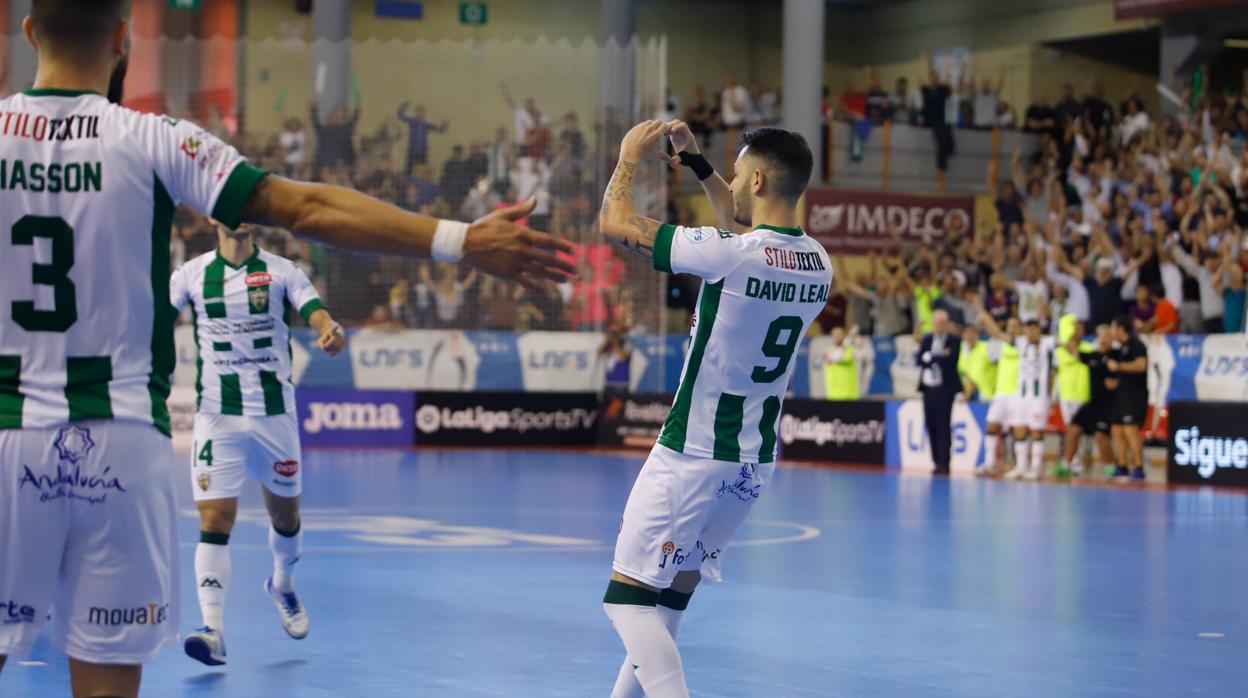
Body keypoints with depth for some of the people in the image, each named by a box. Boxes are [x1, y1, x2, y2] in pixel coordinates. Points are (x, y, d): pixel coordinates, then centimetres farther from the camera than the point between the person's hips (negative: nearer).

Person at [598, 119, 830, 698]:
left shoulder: (726, 254, -21)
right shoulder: (818, 264, 2)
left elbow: (615, 223, -9)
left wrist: (630, 157, 7)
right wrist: (695, 161, 28)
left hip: (691, 455, -8)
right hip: (756, 462, 8)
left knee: (628, 595, -2)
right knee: (673, 590, 20)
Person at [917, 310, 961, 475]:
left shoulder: (954, 341, -2)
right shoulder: (927, 340, 13)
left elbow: (951, 361, -15)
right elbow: (920, 360, 1)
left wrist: (931, 357, -7)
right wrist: (939, 357, -10)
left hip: (945, 389, -5)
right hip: (929, 387, 5)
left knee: (943, 427, -7)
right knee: (931, 426, 5)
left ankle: (944, 463, -5)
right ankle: (937, 462, 11)